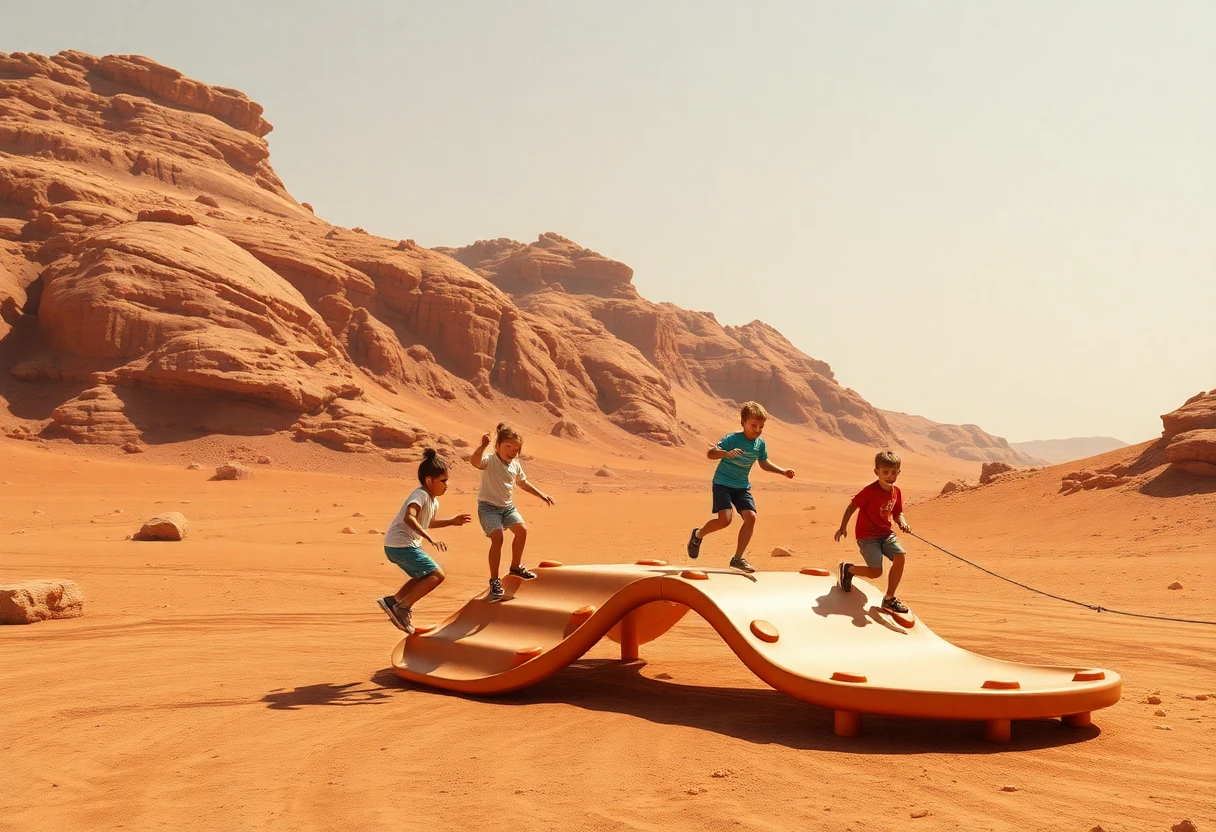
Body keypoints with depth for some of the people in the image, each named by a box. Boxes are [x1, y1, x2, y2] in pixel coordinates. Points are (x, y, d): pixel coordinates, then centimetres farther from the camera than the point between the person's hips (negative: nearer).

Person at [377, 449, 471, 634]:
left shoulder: (434, 501, 14)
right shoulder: (420, 495, -16)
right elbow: (409, 518, -34)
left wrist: (452, 521, 25)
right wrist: (430, 539, -39)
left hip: (397, 546, 10)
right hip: (401, 545, -10)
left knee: (423, 577, 26)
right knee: (437, 575, -12)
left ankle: (392, 601, 22)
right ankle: (403, 607, -12)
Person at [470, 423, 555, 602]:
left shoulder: (515, 465, 6)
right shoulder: (489, 460, -16)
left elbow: (524, 483, 23)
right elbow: (474, 461, -39)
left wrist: (542, 495, 23)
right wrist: (483, 445, -54)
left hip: (508, 506, 7)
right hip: (488, 506, -7)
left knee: (522, 530, 1)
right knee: (497, 538, -20)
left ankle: (516, 566, 25)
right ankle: (494, 581, -12)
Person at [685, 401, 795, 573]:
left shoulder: (760, 444, 0)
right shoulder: (732, 439, -18)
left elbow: (764, 464, 18)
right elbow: (710, 453, -26)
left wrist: (783, 471, 9)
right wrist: (727, 453, -44)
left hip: (742, 486, 6)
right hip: (722, 483, -6)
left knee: (751, 516, -12)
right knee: (725, 519, -20)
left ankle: (738, 558, -1)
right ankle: (698, 534, 11)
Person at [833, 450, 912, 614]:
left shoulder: (896, 491, 1)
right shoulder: (870, 491, -18)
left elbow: (897, 513, 11)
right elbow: (852, 506, -11)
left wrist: (902, 522, -12)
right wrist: (843, 528, -14)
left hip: (886, 533, 6)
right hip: (867, 536, -6)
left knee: (900, 556, -17)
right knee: (876, 572, -15)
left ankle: (889, 598, -1)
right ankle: (847, 569, 18)